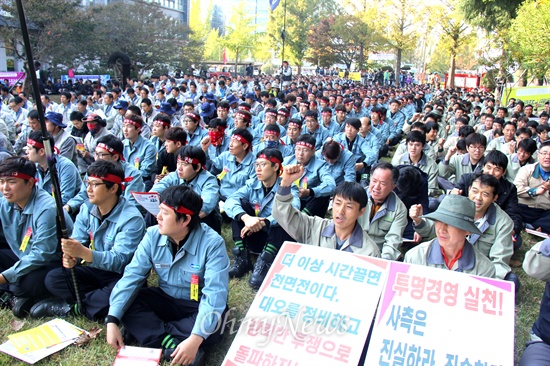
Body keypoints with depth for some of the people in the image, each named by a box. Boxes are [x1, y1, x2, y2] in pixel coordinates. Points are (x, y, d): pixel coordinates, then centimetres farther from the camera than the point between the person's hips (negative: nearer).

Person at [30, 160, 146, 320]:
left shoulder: (131, 219, -21)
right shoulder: (87, 210, 1)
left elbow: (119, 261, -27)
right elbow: (77, 242, -4)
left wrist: (83, 252, -41)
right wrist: (71, 257, -28)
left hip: (122, 276, -6)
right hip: (95, 270, 6)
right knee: (52, 278, -10)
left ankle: (72, 308, -11)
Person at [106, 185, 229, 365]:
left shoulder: (212, 243, -26)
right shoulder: (153, 235, -12)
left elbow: (215, 294, -32)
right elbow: (132, 276, -13)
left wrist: (196, 339, -44)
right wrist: (112, 320, -24)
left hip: (199, 305, -4)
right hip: (166, 299, 4)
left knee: (211, 330, -35)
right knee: (125, 303, -17)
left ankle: (144, 330, -19)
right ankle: (171, 343, -25)